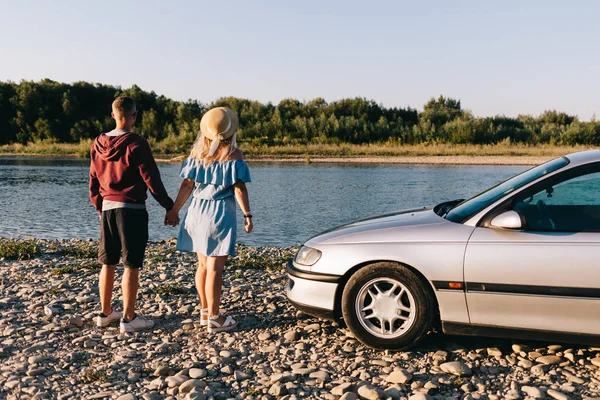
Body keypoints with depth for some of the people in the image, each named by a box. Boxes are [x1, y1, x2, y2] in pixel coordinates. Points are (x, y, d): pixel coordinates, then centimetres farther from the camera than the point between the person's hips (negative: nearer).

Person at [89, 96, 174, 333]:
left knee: (108, 263, 14)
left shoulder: (98, 144, 7)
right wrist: (169, 206, -3)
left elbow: (93, 181, 13)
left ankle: (105, 313, 24)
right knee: (131, 265, 0)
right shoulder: (136, 144, -12)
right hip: (131, 209, -6)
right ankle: (128, 318, 4)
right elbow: (151, 179, -12)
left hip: (107, 208, 6)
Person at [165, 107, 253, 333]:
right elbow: (239, 188, -11)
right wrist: (247, 215, -5)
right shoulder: (233, 154, -8)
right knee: (215, 268, -2)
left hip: (197, 212, 6)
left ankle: (205, 312, 26)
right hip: (220, 213, -5)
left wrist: (174, 210, 10)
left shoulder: (197, 152, 6)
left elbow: (187, 184, 4)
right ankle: (214, 319, 5)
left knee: (203, 265, 15)